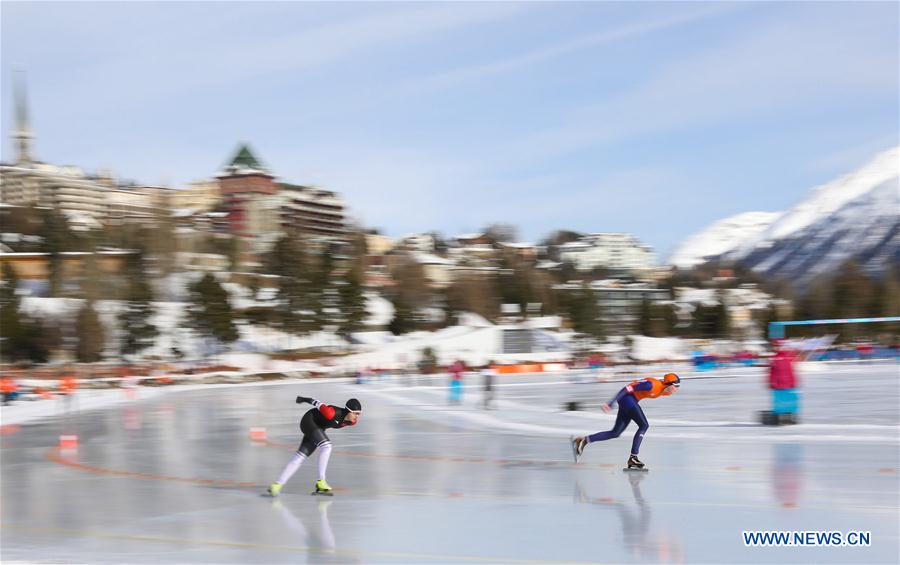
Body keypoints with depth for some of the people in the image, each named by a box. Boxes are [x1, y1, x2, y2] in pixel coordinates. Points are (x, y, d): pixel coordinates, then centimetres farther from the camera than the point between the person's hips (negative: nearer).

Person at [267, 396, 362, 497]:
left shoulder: (352, 421, -11)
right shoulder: (332, 413, -33)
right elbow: (318, 404, -18)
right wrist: (304, 399, 0)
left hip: (318, 428, 8)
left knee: (300, 457, 3)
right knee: (326, 446, -26)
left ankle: (277, 484, 5)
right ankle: (321, 482, -24)